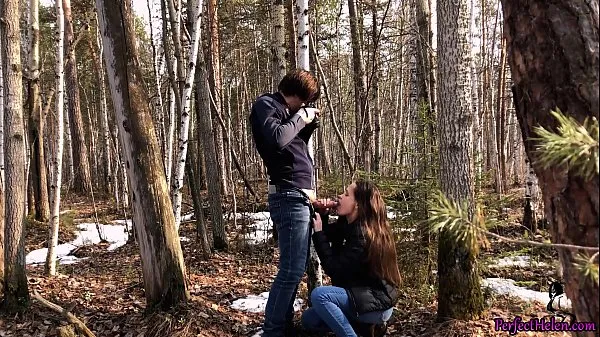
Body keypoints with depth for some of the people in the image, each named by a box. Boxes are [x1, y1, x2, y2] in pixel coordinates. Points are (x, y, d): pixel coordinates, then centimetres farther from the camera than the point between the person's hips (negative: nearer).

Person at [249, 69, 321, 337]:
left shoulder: (283, 111, 20)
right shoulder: (266, 104, -6)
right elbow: (277, 139, -25)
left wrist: (308, 124, 12)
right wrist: (300, 118, -10)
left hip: (298, 197, 10)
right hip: (289, 196, -10)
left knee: (295, 267, 14)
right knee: (292, 269, -10)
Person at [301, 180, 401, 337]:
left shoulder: (363, 236, -25)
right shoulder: (347, 224, 2)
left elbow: (334, 269, -24)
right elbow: (329, 235, 18)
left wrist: (319, 233, -19)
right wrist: (322, 213, -1)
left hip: (377, 303, -9)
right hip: (362, 296, 9)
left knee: (319, 295, -27)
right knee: (308, 320, 6)